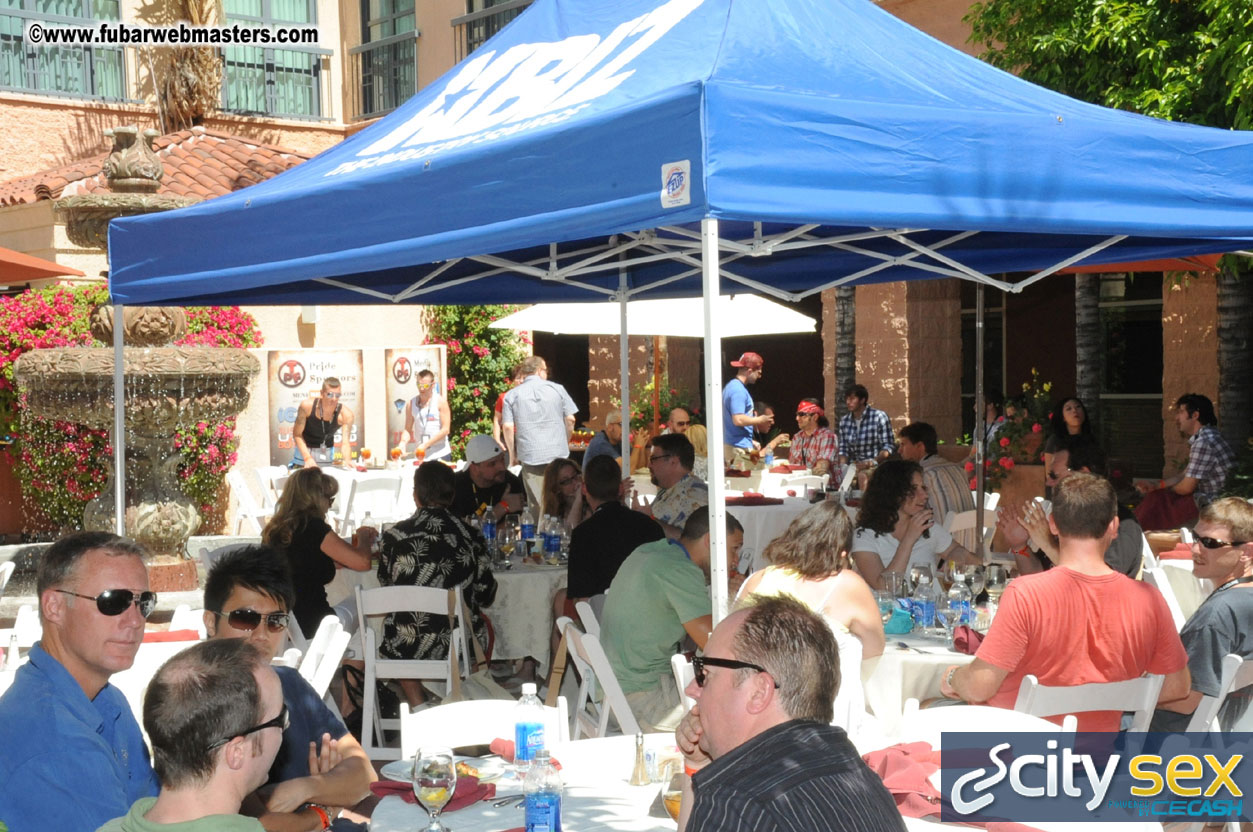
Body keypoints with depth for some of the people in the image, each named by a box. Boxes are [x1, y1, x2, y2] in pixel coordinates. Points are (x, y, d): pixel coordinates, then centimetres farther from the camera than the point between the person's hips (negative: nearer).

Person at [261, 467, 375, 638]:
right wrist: (363, 537, 8)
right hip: (310, 627, -7)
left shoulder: (273, 529, 7)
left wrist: (362, 539, 22)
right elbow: (362, 562, -16)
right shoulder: (313, 527, -15)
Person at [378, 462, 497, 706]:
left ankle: (417, 706, 26)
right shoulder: (471, 537, -8)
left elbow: (385, 585, 8)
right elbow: (486, 596, 1)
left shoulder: (394, 535, -8)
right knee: (484, 624, 31)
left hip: (402, 648, 0)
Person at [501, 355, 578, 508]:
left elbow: (507, 427, -3)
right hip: (558, 454, 0)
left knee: (537, 504, 2)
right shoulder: (557, 389, 4)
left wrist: (512, 454, 7)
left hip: (529, 455, 0)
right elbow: (570, 419, 3)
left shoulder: (511, 395, 3)